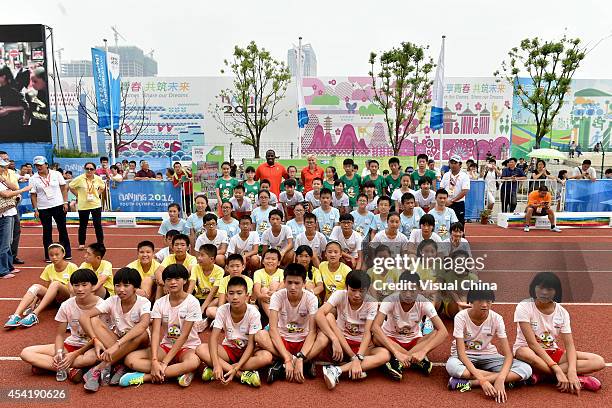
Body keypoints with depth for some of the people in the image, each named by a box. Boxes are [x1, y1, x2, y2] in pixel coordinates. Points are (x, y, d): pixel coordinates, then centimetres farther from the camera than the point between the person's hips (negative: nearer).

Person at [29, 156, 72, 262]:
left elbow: (64, 188, 4)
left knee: (62, 229, 5)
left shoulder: (56, 174, 0)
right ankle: (48, 256, 14)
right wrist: (35, 209, -4)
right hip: (43, 209, 0)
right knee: (47, 231, 5)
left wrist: (65, 202, -2)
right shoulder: (33, 179, -1)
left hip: (58, 206, 0)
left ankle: (67, 253, 15)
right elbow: (33, 195, 1)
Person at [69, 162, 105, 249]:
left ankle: (100, 243, 13)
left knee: (98, 225, 1)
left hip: (96, 204, 1)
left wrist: (97, 194, 5)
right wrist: (78, 195, -3)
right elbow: (70, 186, 1)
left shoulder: (98, 179, -2)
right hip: (83, 205, -1)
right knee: (83, 225, 10)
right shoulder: (79, 178, -10)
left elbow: (103, 187, 17)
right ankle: (81, 243, 26)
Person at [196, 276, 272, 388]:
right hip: (228, 349, 2)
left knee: (267, 357, -34)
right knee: (201, 349, -27)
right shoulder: (222, 310, -15)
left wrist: (236, 368, -31)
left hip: (247, 351, -2)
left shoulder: (253, 313, -19)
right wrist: (216, 364, -35)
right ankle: (242, 375, -28)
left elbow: (251, 344, -20)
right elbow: (213, 338, -20)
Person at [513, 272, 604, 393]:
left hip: (552, 352, 5)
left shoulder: (562, 312, -4)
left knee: (599, 361, -14)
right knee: (525, 354, -41)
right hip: (528, 350, -5)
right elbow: (532, 343, -22)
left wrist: (572, 371, -28)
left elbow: (569, 345, -10)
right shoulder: (524, 307, -17)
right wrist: (557, 370, -29)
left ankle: (539, 374, -23)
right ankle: (579, 379, -24)